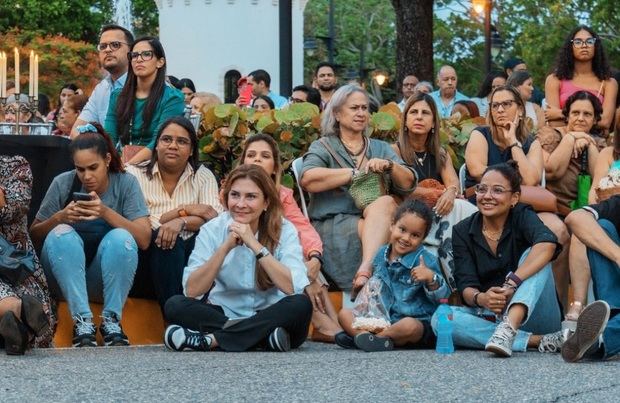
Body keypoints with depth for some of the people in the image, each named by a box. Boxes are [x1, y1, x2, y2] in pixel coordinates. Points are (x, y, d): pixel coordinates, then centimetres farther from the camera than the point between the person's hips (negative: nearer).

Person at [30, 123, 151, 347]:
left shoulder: (125, 184, -6)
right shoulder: (63, 183, -6)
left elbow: (144, 240, -15)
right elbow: (34, 235, 0)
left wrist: (106, 213, -27)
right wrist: (60, 217, -20)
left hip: (108, 277, 0)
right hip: (65, 276, 1)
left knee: (121, 237, -28)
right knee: (61, 234, -28)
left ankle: (111, 320, -25)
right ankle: (82, 321, -32)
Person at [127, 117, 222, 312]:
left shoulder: (203, 176, 11)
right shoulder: (135, 174, 3)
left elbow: (216, 219, -7)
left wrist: (181, 222, -25)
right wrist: (183, 210, -10)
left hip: (189, 256, 2)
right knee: (162, 237, -33)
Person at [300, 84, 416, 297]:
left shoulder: (381, 148, 26)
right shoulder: (323, 147, 13)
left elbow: (408, 184, 14)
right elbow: (308, 179, -10)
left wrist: (389, 166, -7)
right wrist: (357, 172, -8)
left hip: (375, 218, 4)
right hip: (332, 227, -3)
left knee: (385, 202, -31)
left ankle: (365, 271, -44)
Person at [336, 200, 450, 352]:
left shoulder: (426, 260, -10)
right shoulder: (381, 255, 8)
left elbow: (442, 295, -14)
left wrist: (431, 278, -31)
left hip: (417, 321, -6)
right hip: (382, 319, 6)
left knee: (409, 326, -40)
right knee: (344, 313, -1)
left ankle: (358, 335, -25)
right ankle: (365, 335, -32)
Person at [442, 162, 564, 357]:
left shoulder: (522, 216, -3)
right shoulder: (462, 231, 3)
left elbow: (547, 245, -27)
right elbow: (466, 286, -7)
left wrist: (511, 284, -39)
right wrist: (480, 298, -32)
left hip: (530, 315, -2)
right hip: (489, 317, 2)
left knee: (533, 254, -22)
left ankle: (508, 328, -44)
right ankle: (538, 341, -31)